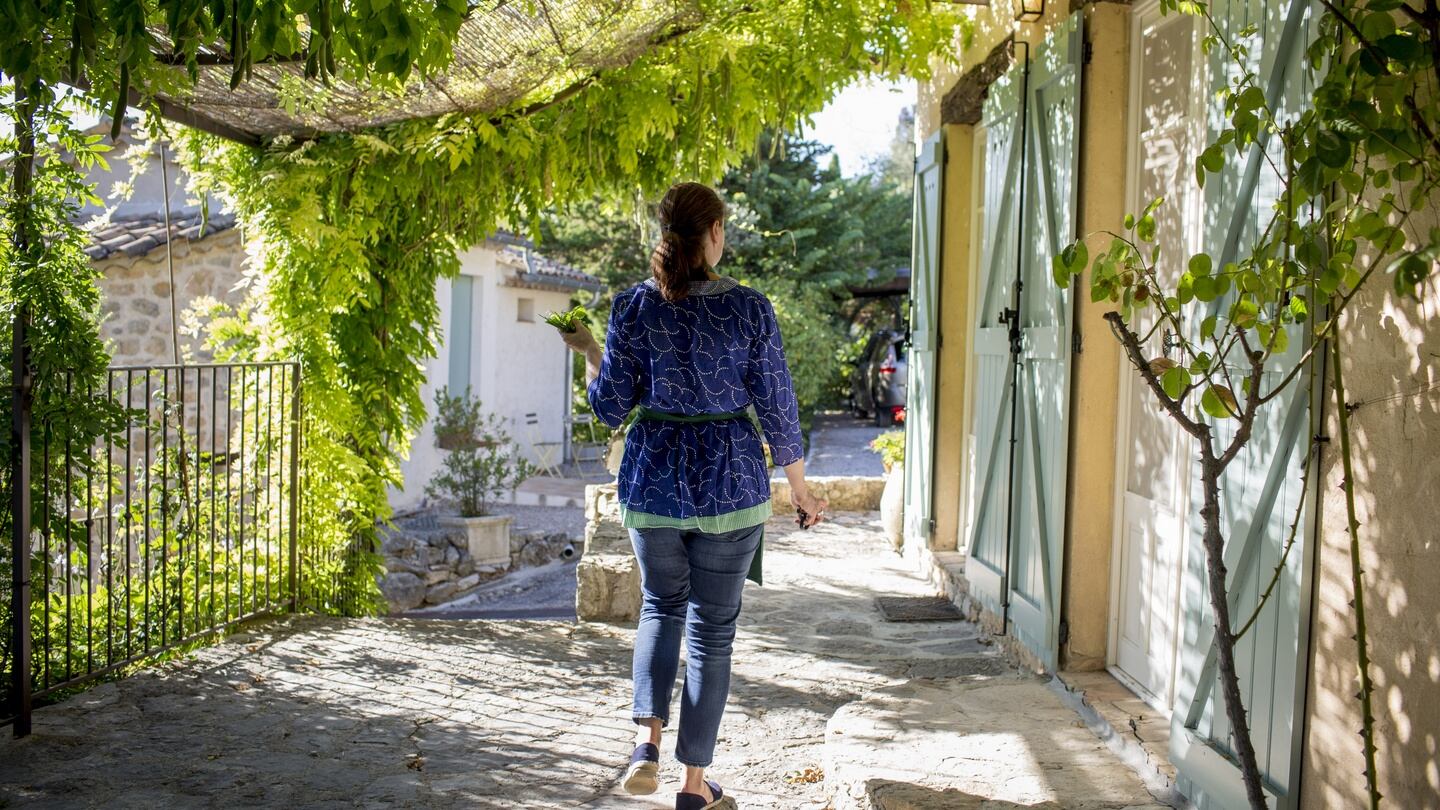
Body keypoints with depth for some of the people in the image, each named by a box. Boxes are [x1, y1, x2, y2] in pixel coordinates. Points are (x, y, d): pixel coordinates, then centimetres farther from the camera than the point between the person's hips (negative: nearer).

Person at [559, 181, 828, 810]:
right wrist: (800, 488, 8)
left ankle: (646, 735, 6)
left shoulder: (633, 306, -5)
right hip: (731, 483, -1)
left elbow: (611, 408, -1)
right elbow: (777, 409, -4)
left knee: (661, 606, 24)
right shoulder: (749, 308, -9)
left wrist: (587, 353, 17)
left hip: (654, 480, 2)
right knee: (712, 627, 11)